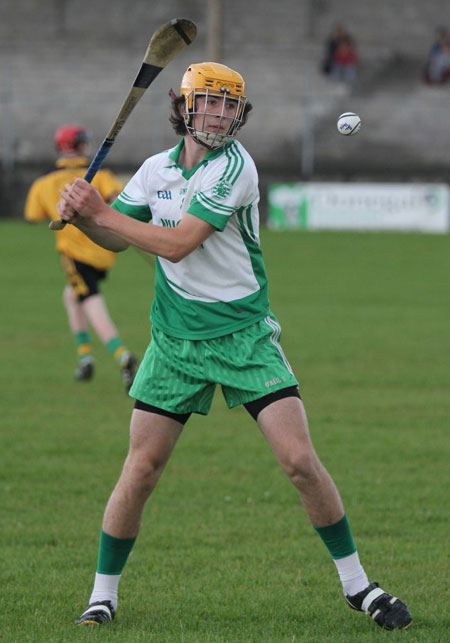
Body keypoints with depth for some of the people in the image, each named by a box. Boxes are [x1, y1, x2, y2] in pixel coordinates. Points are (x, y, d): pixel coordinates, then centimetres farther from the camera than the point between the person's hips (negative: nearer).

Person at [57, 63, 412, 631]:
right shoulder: (157, 168, 5)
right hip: (174, 342, 4)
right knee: (141, 470, -1)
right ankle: (103, 594, 14)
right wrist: (83, 217, -6)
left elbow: (177, 243, -21)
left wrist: (100, 212, -15)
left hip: (245, 337, -4)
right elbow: (118, 238, 16)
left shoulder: (233, 168, -14)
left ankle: (356, 584, 3)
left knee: (300, 461, -11)